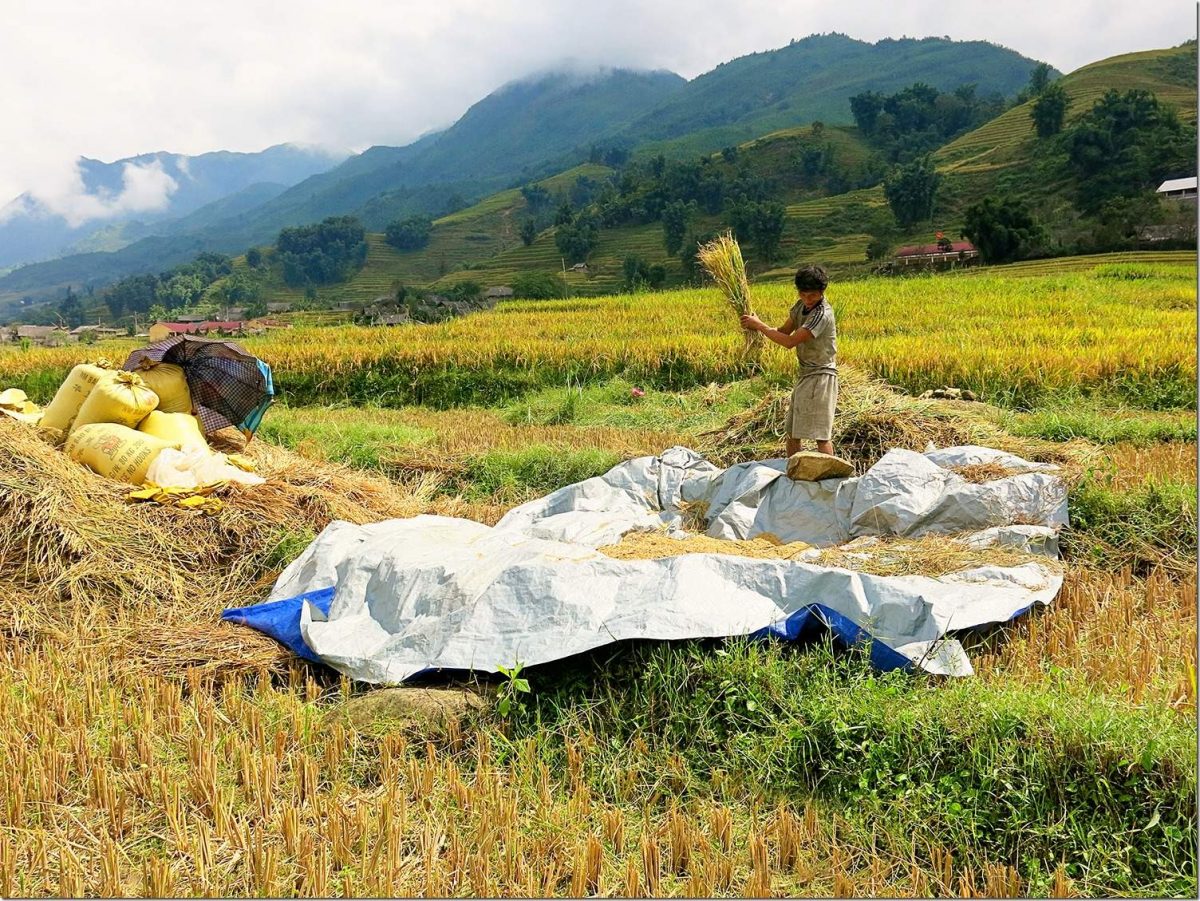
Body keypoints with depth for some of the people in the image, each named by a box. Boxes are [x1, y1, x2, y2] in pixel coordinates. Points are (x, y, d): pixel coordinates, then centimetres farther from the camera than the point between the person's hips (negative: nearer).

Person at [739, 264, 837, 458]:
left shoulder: (822, 314, -22)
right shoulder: (800, 305, 4)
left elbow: (790, 342, -24)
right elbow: (784, 330, 11)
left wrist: (760, 325, -17)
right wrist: (756, 326, -6)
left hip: (821, 376, -9)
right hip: (805, 375, 9)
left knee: (821, 434, -8)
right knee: (792, 432, 14)